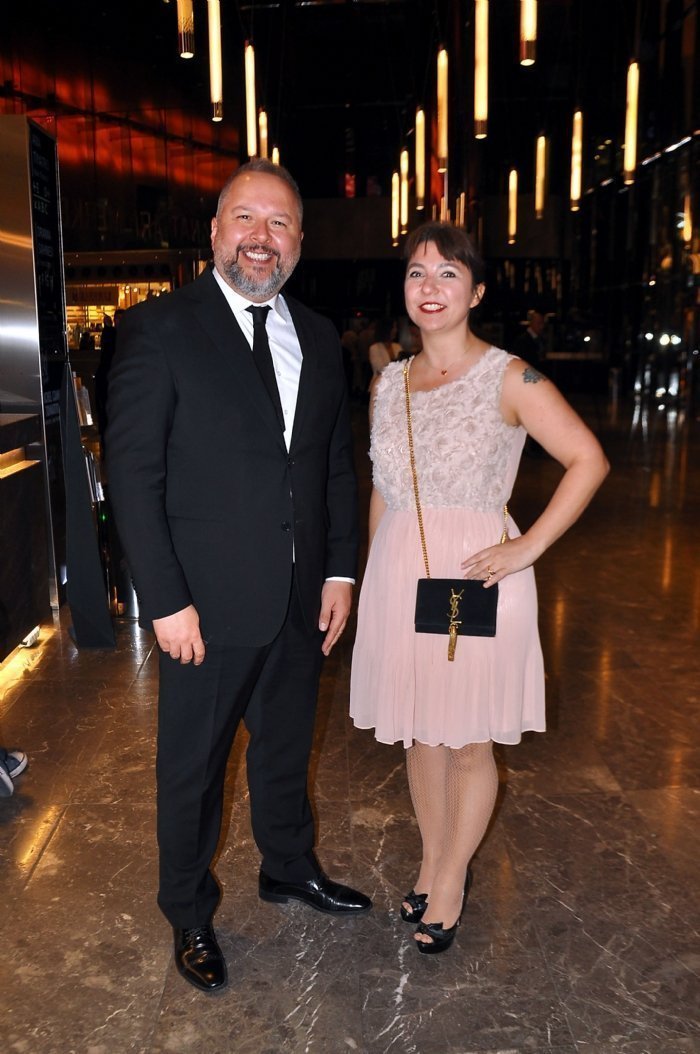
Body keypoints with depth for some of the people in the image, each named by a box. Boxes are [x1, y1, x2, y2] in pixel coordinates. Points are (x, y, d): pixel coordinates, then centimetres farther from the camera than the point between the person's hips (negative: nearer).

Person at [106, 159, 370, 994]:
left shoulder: (318, 338, 7)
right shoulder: (159, 328, -10)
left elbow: (337, 465, 11)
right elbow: (132, 473, -13)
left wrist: (339, 571, 4)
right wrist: (166, 601, -16)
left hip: (300, 600, 5)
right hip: (209, 605, -5)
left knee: (286, 747, 24)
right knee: (192, 768, 14)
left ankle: (289, 868, 49)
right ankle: (189, 913, 38)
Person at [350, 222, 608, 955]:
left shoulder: (508, 379, -8)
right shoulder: (388, 384, 7)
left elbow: (588, 460, -9)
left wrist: (529, 547, -15)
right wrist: (370, 580, 12)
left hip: (478, 579, -4)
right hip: (399, 577, 5)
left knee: (468, 740, 8)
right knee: (418, 733, 15)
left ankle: (451, 880, 30)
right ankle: (432, 862, 37)